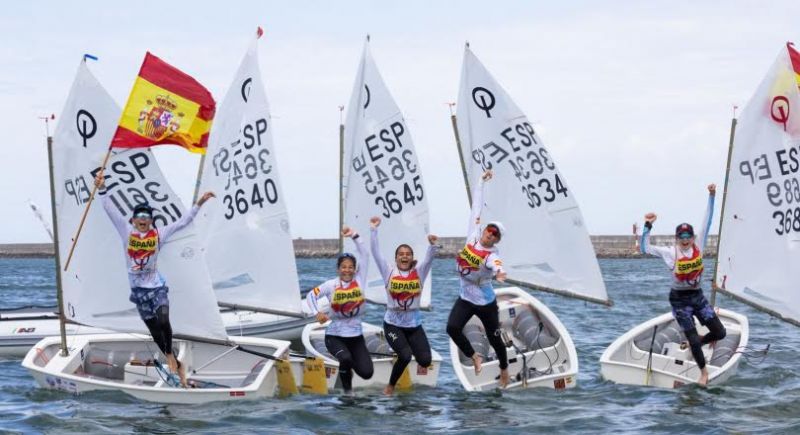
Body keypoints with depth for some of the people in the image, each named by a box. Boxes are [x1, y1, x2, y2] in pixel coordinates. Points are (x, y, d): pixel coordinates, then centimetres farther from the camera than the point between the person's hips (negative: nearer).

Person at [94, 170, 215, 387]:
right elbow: (111, 210, -6)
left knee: (163, 321, -23)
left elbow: (182, 222, 3)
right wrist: (102, 189, -15)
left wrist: (199, 204, -1)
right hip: (138, 289, 1)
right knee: (154, 330, 5)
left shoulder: (158, 234, 0)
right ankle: (176, 365, 17)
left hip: (157, 286, -1)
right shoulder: (127, 232, -1)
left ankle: (170, 356, 0)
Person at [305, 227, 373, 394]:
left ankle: (348, 365, 26)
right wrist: (317, 312, -21)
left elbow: (364, 256, -9)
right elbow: (311, 295, -3)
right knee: (345, 358, -33)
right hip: (335, 336, -2)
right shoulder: (331, 285, -6)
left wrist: (354, 236, -17)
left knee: (367, 373, -10)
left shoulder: (359, 281, -3)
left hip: (356, 336, 2)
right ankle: (347, 390, -5)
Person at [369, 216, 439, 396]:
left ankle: (410, 348, 26)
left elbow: (429, 258, -14)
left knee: (425, 360, -10)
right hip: (393, 324, -2)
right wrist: (374, 230, -15)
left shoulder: (419, 272, 1)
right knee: (405, 356, -23)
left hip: (414, 324, 2)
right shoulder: (389, 273, -1)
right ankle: (390, 386, 2)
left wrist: (432, 245, -34)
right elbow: (376, 253, -7)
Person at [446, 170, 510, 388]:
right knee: (452, 327, -19)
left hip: (486, 302, -4)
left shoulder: (492, 255, -23)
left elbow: (496, 265, -49)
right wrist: (481, 181, 0)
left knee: (494, 338, 7)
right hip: (465, 298, 4)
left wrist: (499, 272, -72)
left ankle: (504, 369, 35)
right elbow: (476, 206, -3)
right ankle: (474, 356, 6)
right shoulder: (473, 235, -8)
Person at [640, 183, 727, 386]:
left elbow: (707, 222, -5)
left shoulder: (698, 246, -3)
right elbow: (645, 248, -11)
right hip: (679, 299, -4)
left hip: (697, 296, 4)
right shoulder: (671, 253, -10)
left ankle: (695, 344, 29)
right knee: (693, 338, -4)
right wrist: (648, 226, -21)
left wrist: (711, 196, -11)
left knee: (719, 333, 0)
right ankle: (703, 372, 17)